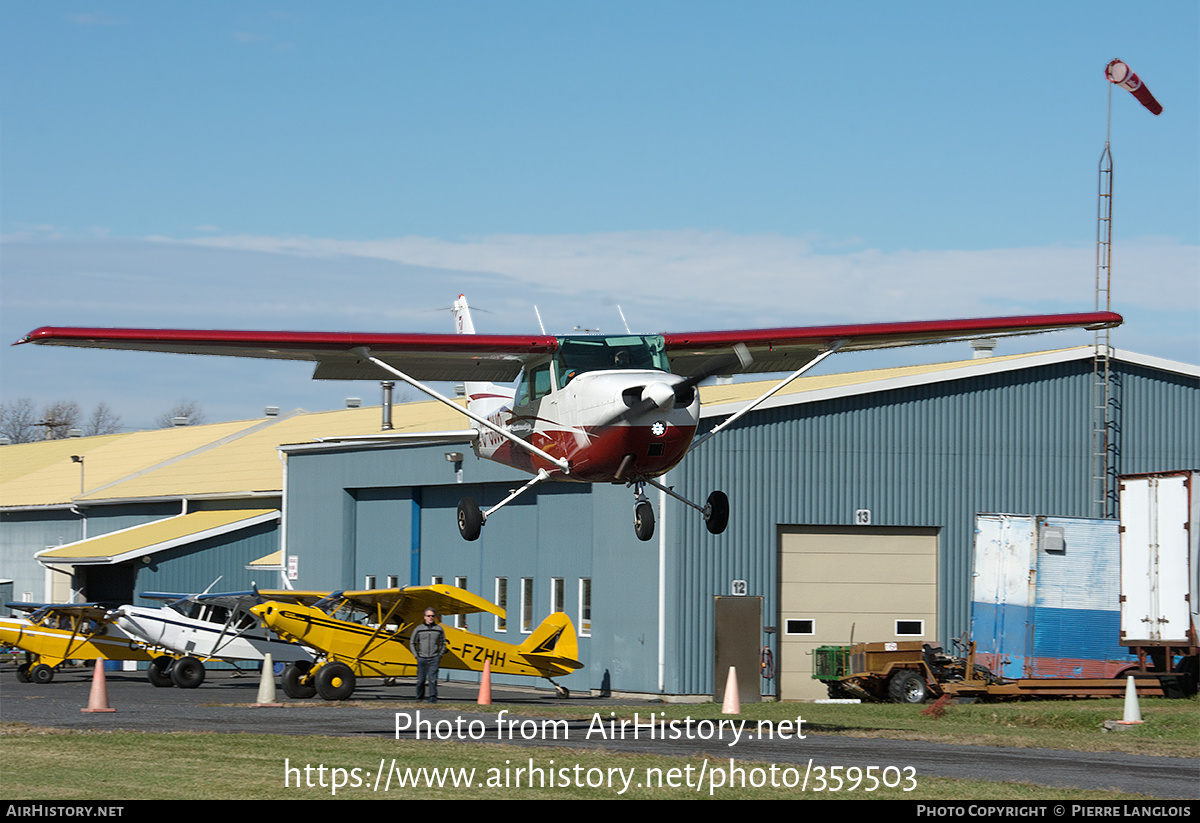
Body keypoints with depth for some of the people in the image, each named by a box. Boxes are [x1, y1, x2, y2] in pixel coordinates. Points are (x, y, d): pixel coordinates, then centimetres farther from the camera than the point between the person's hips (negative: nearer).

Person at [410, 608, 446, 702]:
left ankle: (433, 699, -13)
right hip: (422, 659, 1)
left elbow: (443, 643, 15)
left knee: (432, 679, -11)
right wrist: (416, 656, 4)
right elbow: (412, 643, 11)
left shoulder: (439, 629, 6)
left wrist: (440, 656, 6)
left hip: (434, 659, -1)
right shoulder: (418, 629, 4)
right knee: (421, 680, 2)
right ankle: (419, 698, 19)